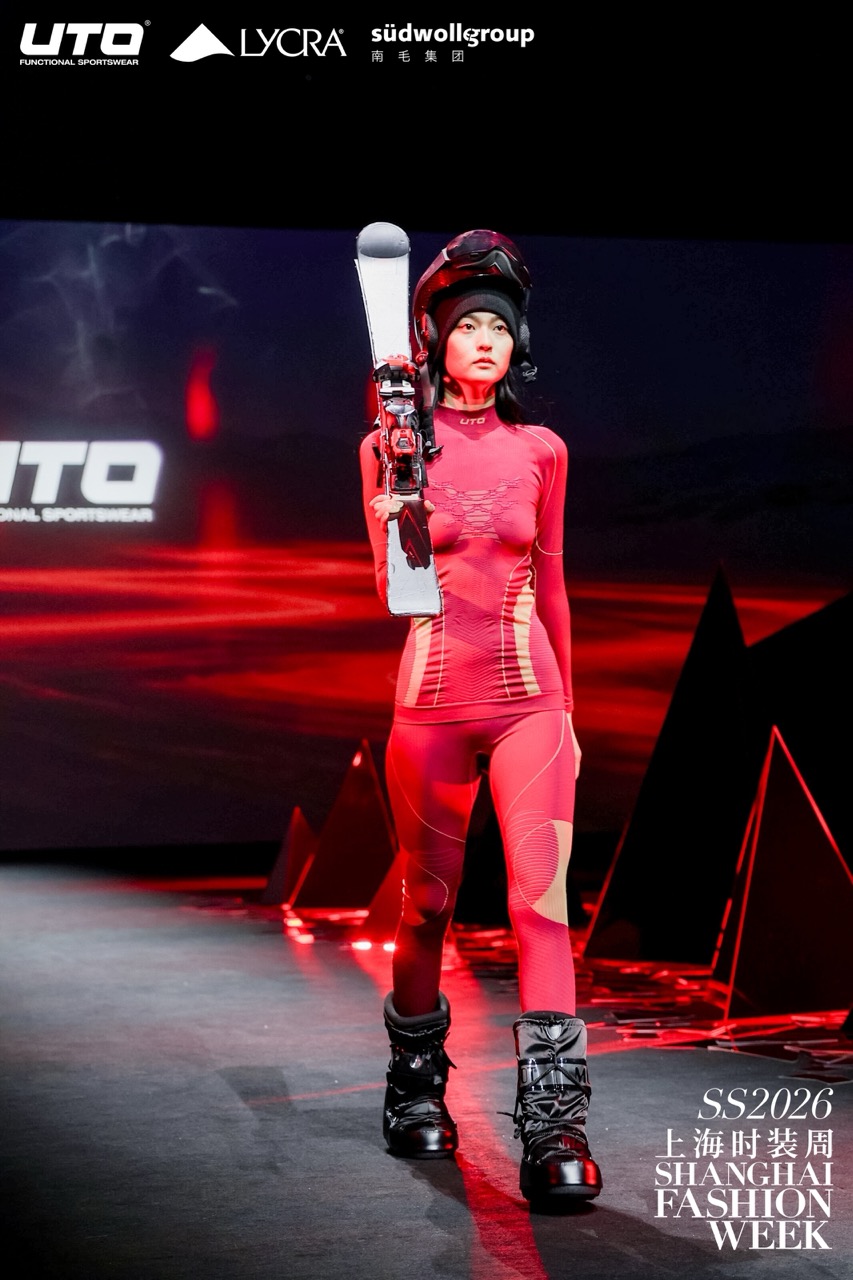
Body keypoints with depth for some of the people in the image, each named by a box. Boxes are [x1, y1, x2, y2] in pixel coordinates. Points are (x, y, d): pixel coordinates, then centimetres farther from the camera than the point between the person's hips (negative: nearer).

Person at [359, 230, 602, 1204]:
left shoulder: (539, 451, 8)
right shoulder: (394, 447, 1)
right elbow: (393, 592, -4)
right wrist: (397, 523, -25)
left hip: (529, 697, 1)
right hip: (434, 698, -1)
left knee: (542, 898, -11)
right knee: (429, 903, 8)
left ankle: (554, 1126, -14)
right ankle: (417, 1089, 29)